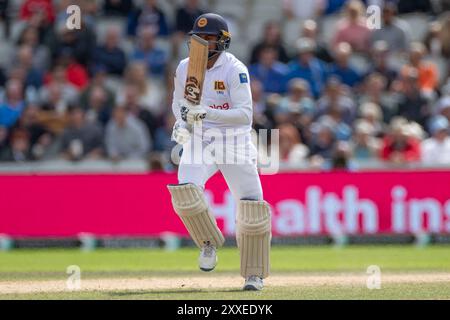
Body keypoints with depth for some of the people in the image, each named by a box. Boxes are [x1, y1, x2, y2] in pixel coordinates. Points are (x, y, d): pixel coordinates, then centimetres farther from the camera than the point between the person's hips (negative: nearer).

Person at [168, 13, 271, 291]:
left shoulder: (235, 70, -16)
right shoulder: (185, 68, -1)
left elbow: (245, 114, -23)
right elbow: (179, 102, 16)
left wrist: (207, 113, -35)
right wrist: (182, 122, -6)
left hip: (235, 142, -3)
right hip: (198, 141, 3)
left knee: (251, 207, -8)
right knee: (186, 192, -24)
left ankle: (254, 274, 10)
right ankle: (209, 242, 5)